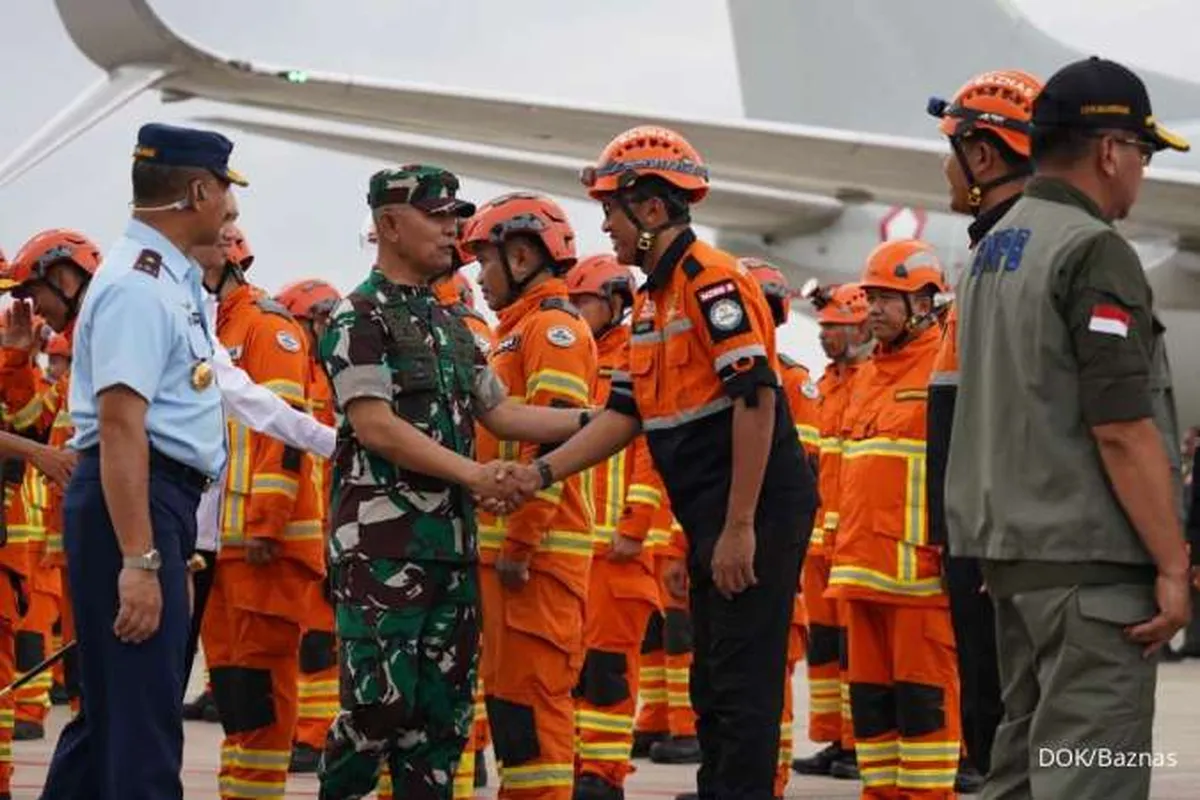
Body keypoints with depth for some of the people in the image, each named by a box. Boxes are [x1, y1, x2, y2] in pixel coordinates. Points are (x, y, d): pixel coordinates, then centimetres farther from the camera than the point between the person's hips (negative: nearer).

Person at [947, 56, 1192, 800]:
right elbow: (1122, 428, -19)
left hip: (1010, 544, 9)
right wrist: (1173, 565, -15)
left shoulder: (991, 251, 15)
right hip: (1088, 554, -9)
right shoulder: (1095, 252, -14)